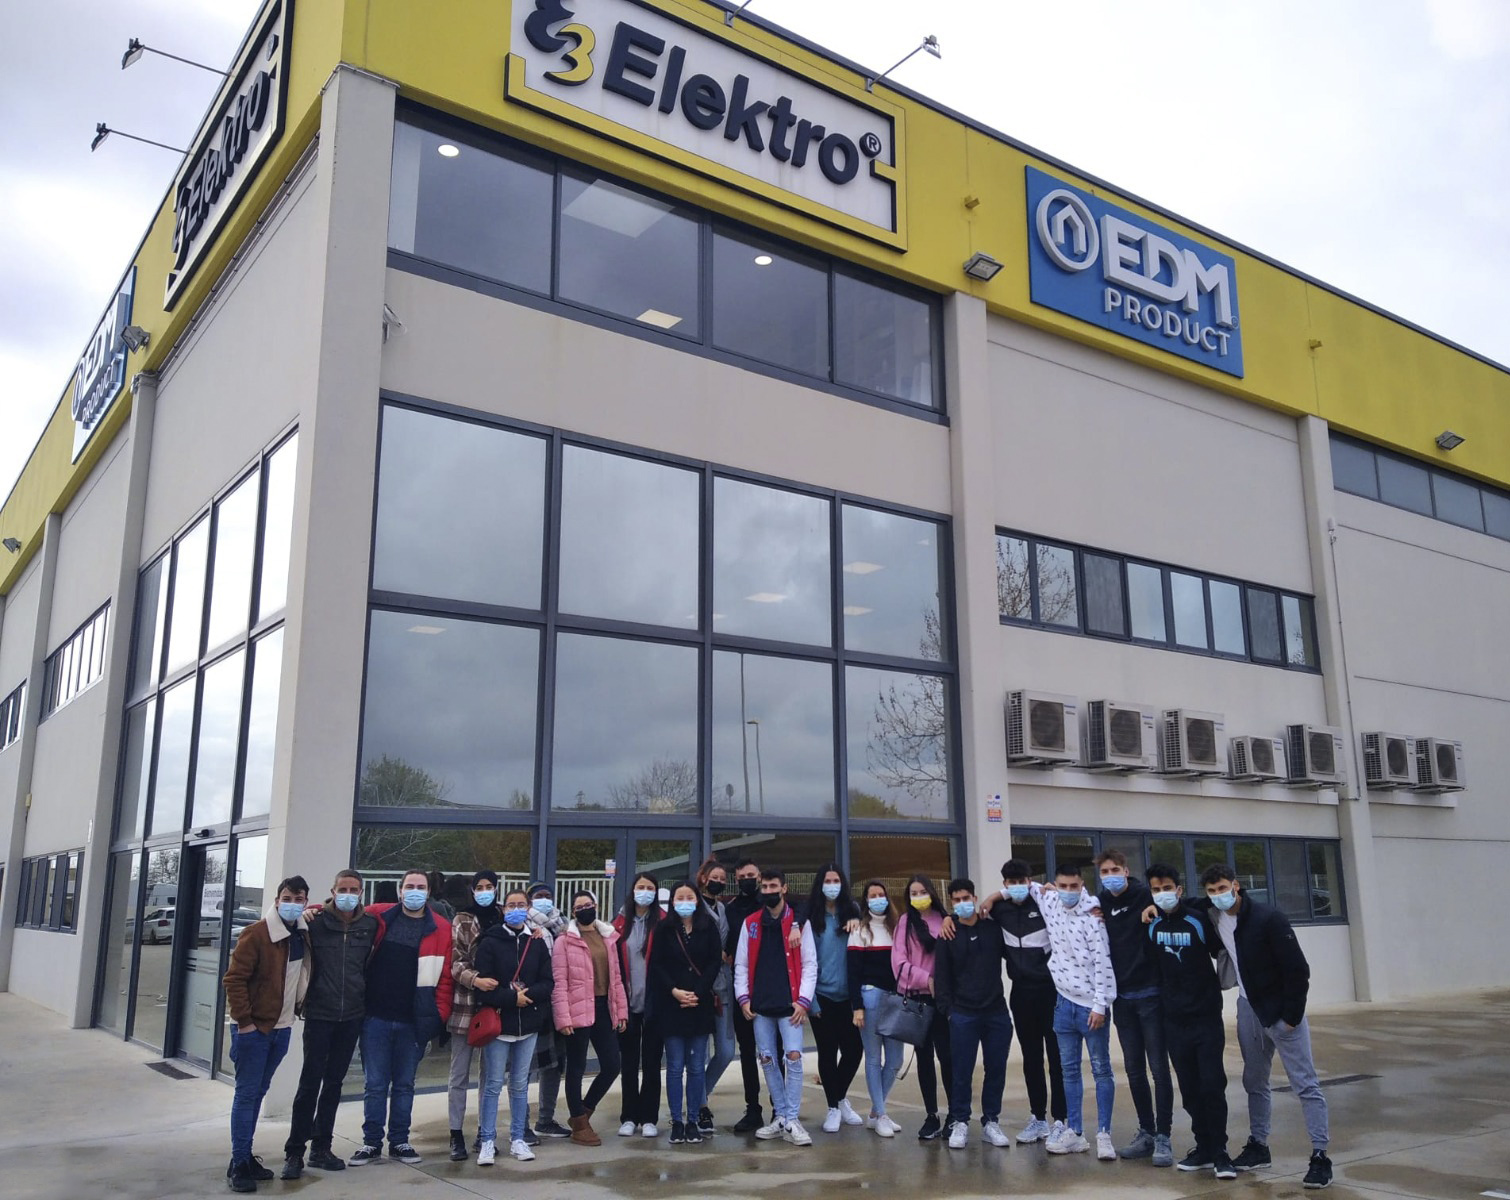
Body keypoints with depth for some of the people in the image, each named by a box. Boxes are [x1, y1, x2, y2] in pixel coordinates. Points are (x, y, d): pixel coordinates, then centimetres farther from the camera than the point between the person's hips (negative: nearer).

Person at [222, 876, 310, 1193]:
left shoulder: (303, 936, 5)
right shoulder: (256, 933, -14)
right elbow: (234, 979, -15)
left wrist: (299, 1009, 10)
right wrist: (244, 1021, -17)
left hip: (281, 1027, 6)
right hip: (253, 1027, -6)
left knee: (258, 1092, 14)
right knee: (246, 1093, -3)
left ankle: (246, 1156, 22)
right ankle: (238, 1164, 3)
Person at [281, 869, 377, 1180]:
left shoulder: (370, 925, 1)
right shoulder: (316, 921, -7)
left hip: (352, 1016, 3)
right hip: (319, 1014, -3)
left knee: (334, 1082, 12)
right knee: (310, 1082, -2)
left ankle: (321, 1147, 23)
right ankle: (294, 1151, 9)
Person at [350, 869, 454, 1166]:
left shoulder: (441, 929, 0)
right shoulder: (377, 917, 2)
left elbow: (445, 977, -1)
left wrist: (440, 1015, -7)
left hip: (414, 1022, 0)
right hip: (376, 1018, 0)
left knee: (404, 1084, 11)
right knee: (376, 1084, 6)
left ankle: (399, 1142, 23)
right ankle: (372, 1142, 19)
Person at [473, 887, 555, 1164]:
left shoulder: (538, 943, 4)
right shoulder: (489, 943, -6)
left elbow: (548, 982, 2)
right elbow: (482, 984, -12)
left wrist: (527, 994, -15)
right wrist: (512, 998, -17)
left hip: (528, 1025, 3)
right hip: (497, 1023, -3)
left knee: (520, 1084, 11)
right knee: (493, 1084, 1)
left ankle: (518, 1138, 21)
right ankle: (487, 1141, 11)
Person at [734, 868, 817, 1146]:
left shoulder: (799, 922, 2)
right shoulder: (750, 923, 10)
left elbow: (809, 963, 0)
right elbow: (741, 963, 10)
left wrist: (803, 1000, -8)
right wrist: (743, 997, 0)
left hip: (789, 1004, -3)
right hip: (760, 1005, 3)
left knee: (793, 1057, -11)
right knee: (768, 1060, 7)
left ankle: (791, 1121, -5)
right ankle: (780, 1117, 17)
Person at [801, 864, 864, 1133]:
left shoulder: (852, 911, 5)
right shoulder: (811, 916, -4)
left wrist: (857, 922, -9)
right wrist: (809, 998, -9)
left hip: (848, 994, 3)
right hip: (822, 995, -3)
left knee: (854, 1049, 4)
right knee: (828, 1051, 4)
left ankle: (841, 1097, 29)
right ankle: (833, 1108, 20)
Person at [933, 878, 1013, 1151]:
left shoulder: (993, 929, 5)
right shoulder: (948, 935, 1)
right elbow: (941, 975, 0)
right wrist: (947, 1009, -5)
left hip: (997, 1013, 2)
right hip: (963, 1015, -2)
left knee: (996, 1070, 7)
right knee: (962, 1072, 1)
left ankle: (991, 1122, 19)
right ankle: (959, 1122, 13)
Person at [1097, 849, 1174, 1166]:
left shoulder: (1145, 895, -7)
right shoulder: (1100, 903, 6)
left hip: (1149, 994, -5)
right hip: (1122, 998, 5)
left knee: (1158, 1068, -1)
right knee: (1134, 1070, 11)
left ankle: (1163, 1137, 6)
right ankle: (1146, 1133, 22)